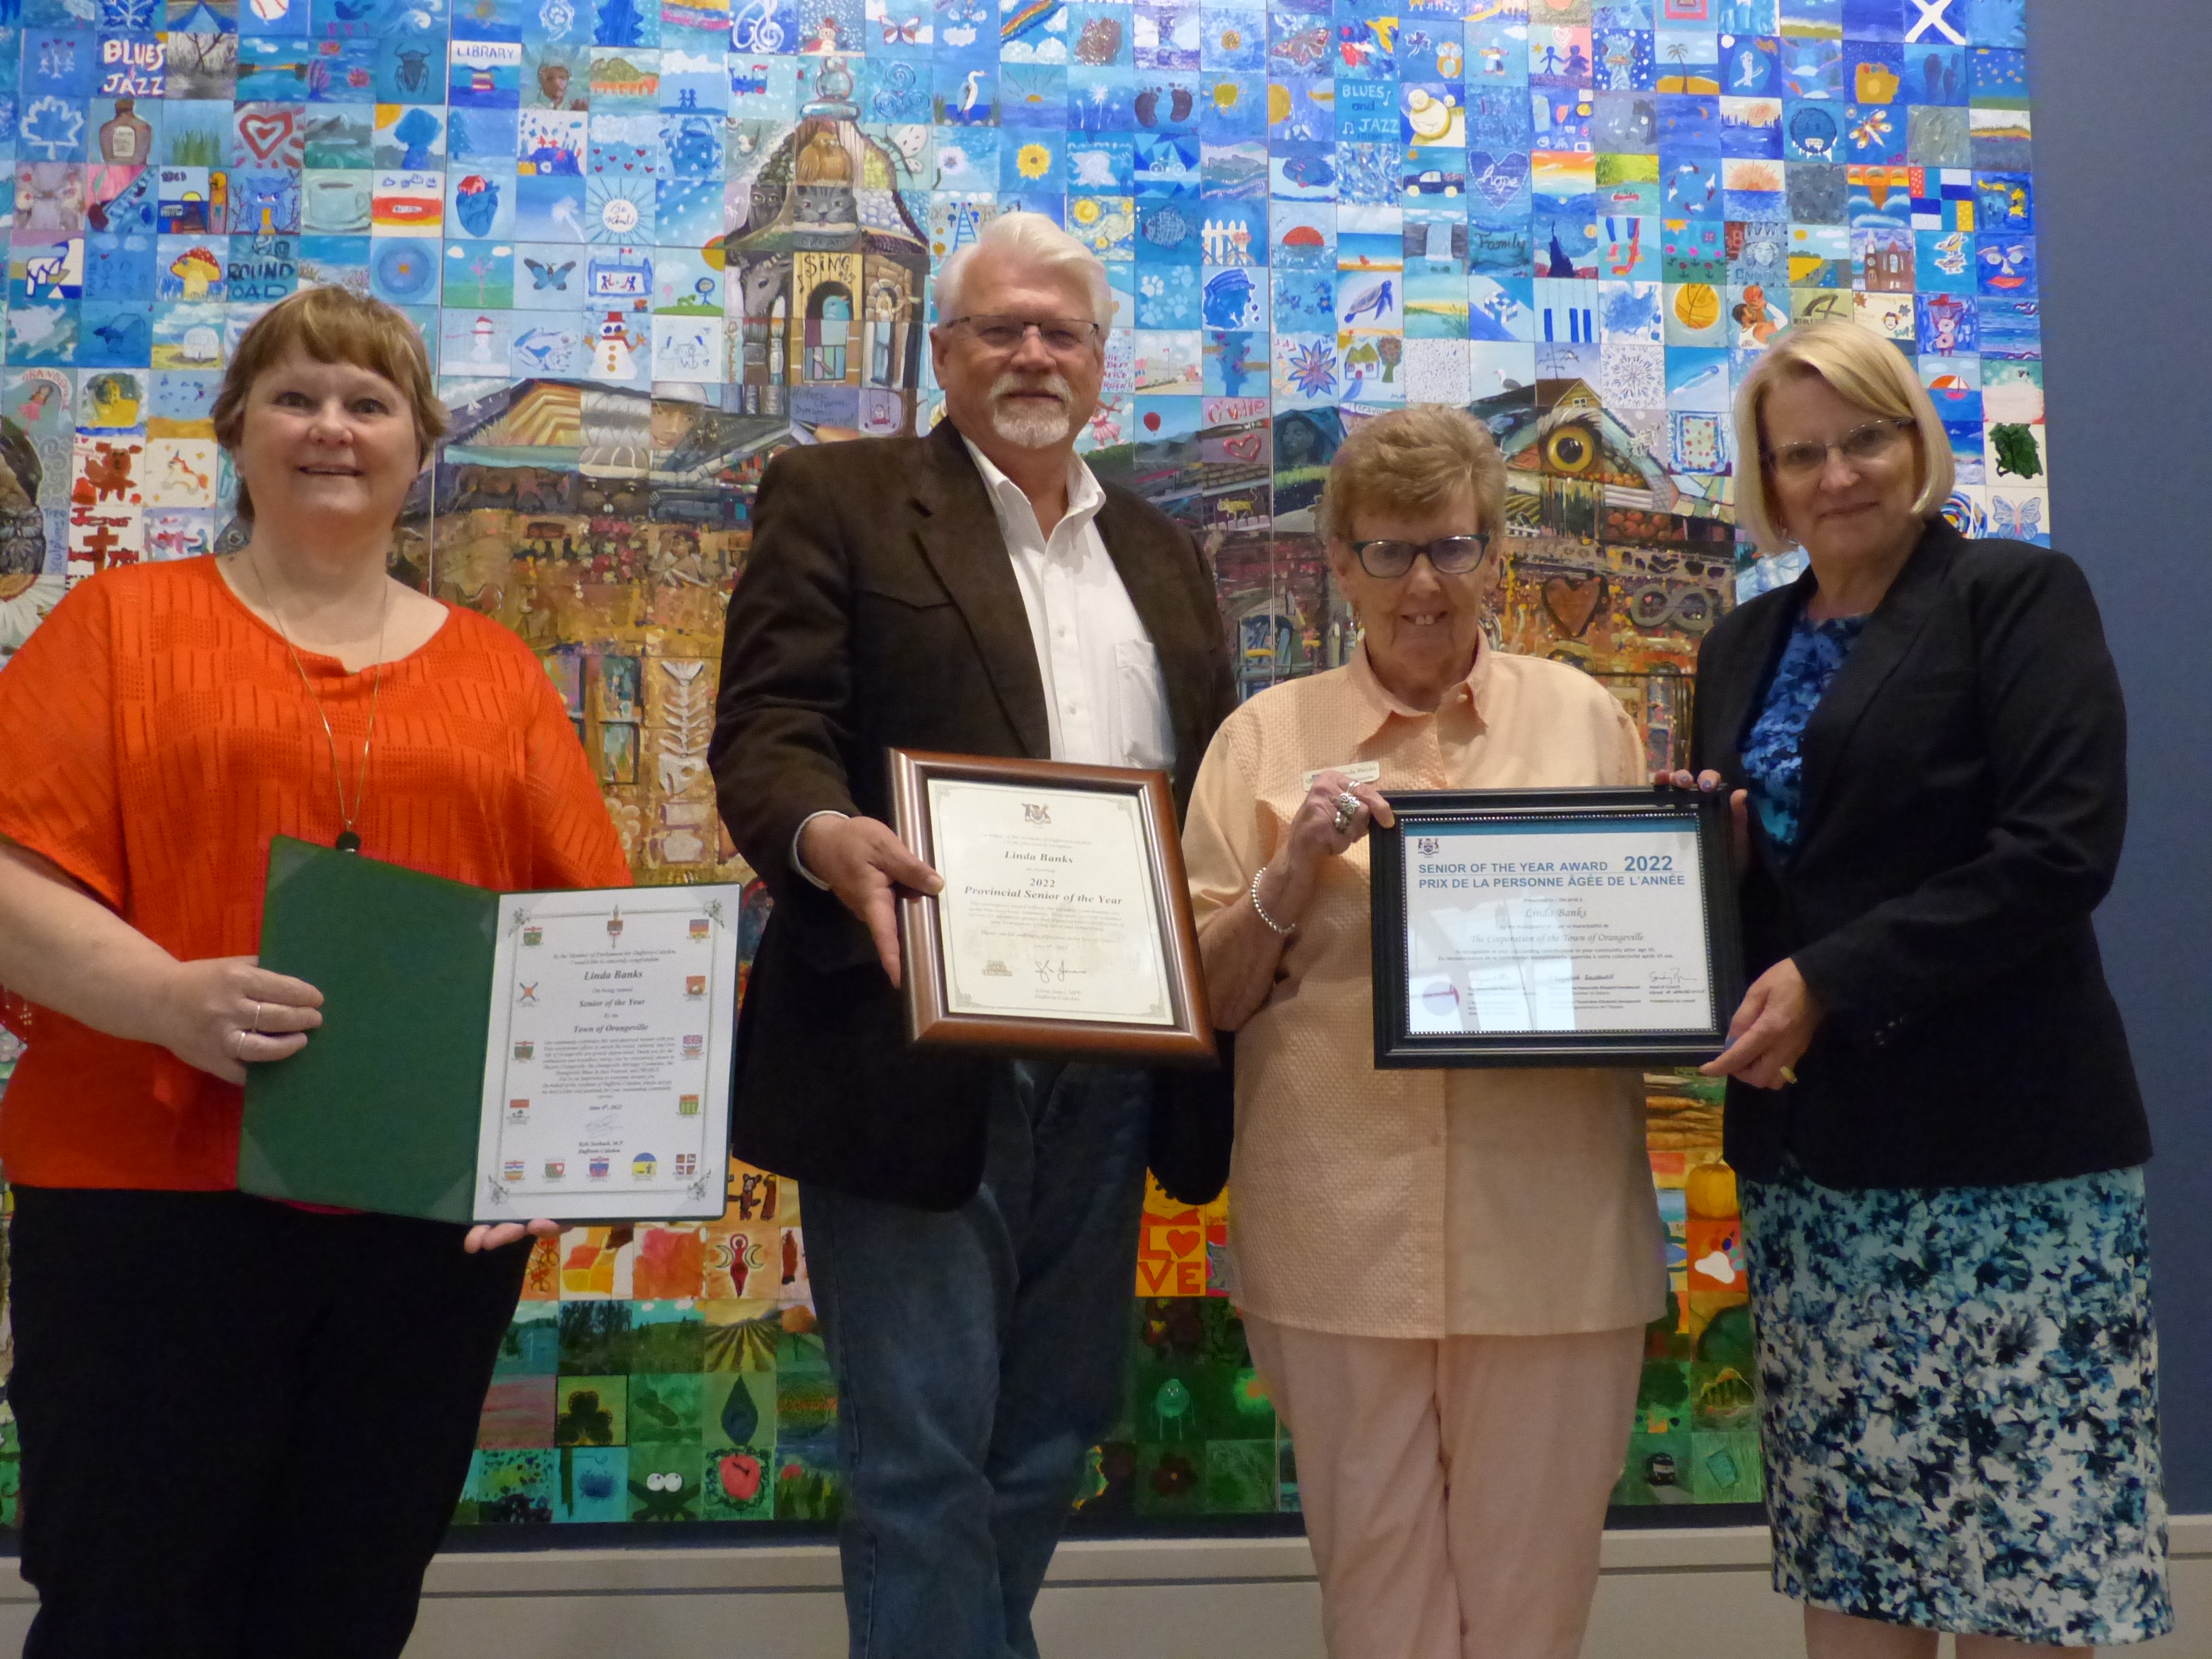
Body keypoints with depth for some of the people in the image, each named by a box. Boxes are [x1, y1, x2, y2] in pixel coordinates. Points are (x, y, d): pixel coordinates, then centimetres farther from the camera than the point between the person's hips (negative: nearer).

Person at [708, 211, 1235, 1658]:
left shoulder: (1160, 551, 19)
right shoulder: (838, 499, 3)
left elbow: (1214, 788, 20)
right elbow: (767, 727, -8)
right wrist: (822, 833, -28)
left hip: (1106, 1069, 6)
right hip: (920, 1050, -5)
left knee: (1048, 1439, 15)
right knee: (922, 1446, 0)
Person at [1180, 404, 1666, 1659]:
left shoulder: (1586, 718, 8)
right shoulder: (1272, 735, 5)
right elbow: (1208, 994, 4)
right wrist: (1294, 874, -12)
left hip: (1554, 1222, 1)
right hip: (1344, 1227, 0)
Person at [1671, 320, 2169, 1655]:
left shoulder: (2017, 594, -3)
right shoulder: (1746, 647, 15)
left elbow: (2061, 851, -14)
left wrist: (1828, 982, -17)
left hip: (2003, 1154, -5)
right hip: (1812, 1155, 5)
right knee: (1846, 1543, 8)